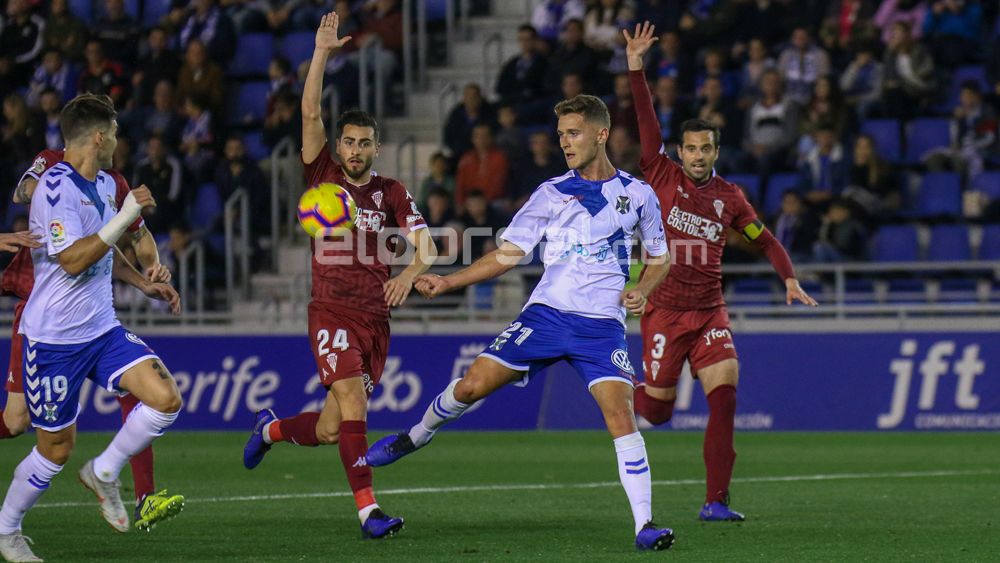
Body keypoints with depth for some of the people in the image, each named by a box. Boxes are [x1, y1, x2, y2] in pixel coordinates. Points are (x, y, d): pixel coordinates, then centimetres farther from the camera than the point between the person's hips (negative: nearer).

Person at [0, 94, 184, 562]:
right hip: (54, 339, -7)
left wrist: (144, 284, 20)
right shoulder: (56, 187, -19)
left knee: (166, 399, -12)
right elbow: (73, 260, -28)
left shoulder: (106, 184, 10)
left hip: (102, 330, 7)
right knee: (57, 449, 2)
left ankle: (104, 473, 10)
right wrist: (125, 215, -27)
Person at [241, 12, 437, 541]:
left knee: (332, 430, 5)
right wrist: (322, 53, -14)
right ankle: (368, 510, -24)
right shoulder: (323, 176, 4)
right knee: (352, 404, -22)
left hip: (376, 317, 3)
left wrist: (411, 270, -25)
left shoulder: (392, 193, 9)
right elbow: (310, 113, -6)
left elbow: (425, 244, -3)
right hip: (332, 312, -3)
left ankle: (272, 428, 37)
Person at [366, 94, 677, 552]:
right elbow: (507, 254, 8)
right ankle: (416, 436, 24)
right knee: (472, 385, -7)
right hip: (546, 313, 1)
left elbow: (659, 258, 17)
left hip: (602, 325, -1)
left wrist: (642, 291, -4)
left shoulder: (636, 195, 5)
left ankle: (644, 526, -13)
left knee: (621, 416, -17)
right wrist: (447, 282, -1)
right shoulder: (552, 193, 6)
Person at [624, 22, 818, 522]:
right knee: (658, 410, 1)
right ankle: (630, 392, 41)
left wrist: (789, 279, 5)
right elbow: (647, 123, -8)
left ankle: (716, 501, -16)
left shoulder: (728, 197, 8)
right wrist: (635, 69, -16)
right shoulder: (662, 177, 0)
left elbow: (764, 240, 19)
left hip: (710, 312, 2)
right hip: (664, 309, -2)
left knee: (724, 397, -17)